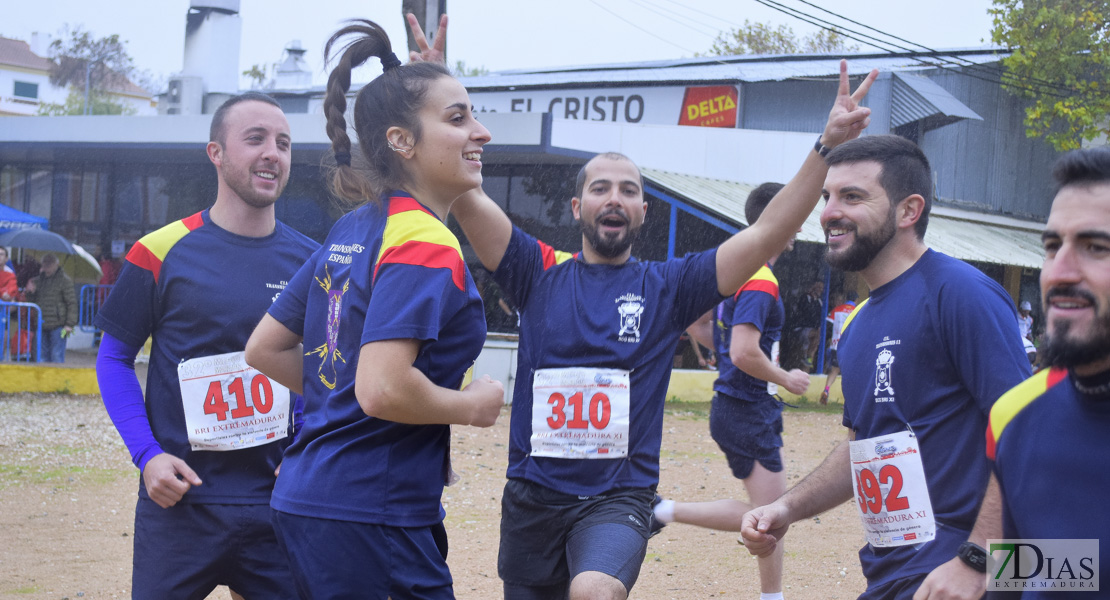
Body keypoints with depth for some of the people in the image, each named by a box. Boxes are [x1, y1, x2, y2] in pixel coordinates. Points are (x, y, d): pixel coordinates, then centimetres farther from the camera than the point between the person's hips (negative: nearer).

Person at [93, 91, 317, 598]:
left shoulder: (311, 262, 5)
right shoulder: (161, 253, -3)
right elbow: (114, 358, 3)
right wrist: (147, 454, -9)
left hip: (276, 502, 2)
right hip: (181, 502, -2)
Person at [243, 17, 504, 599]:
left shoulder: (351, 230, 11)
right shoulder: (425, 246, -16)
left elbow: (263, 348, 16)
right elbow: (382, 389, -27)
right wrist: (472, 405, -11)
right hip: (369, 519, -9)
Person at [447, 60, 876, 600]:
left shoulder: (667, 287, 3)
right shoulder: (540, 274, 4)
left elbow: (768, 234, -6)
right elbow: (465, 198, -6)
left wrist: (827, 146, -16)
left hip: (618, 499, -2)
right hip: (532, 495, 3)